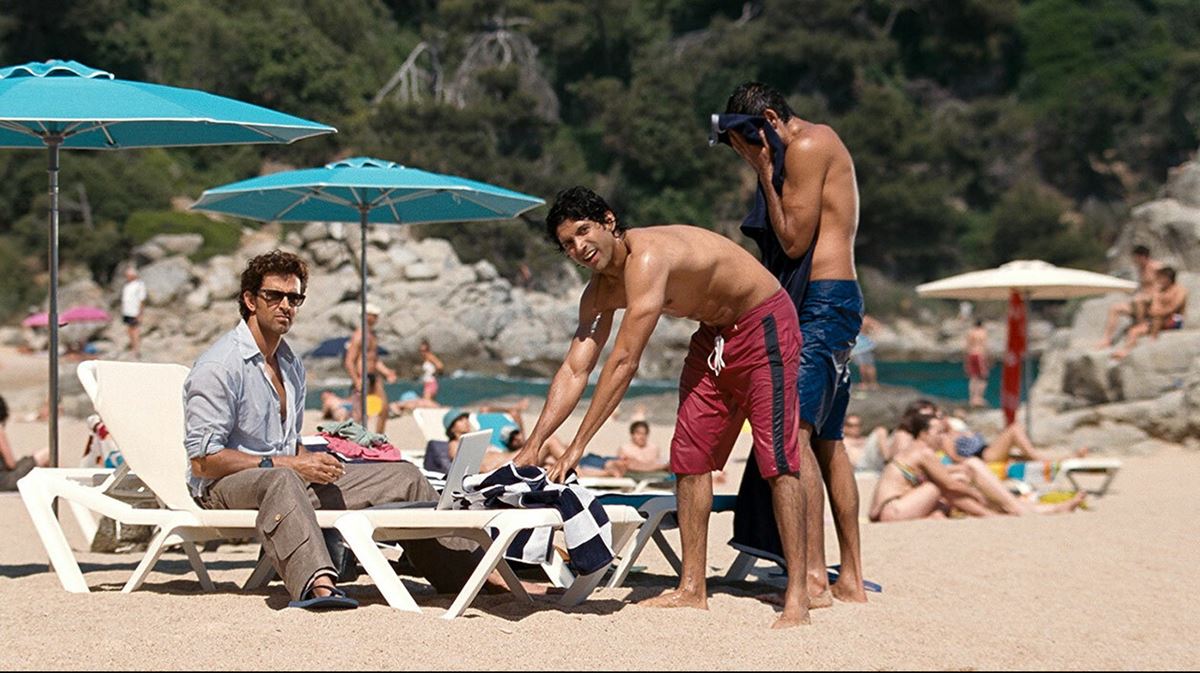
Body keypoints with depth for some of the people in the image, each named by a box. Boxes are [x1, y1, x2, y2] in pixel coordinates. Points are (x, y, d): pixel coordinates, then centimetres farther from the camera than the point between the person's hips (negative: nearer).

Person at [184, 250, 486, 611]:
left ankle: (467, 570, 8)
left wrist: (312, 462, 2)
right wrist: (288, 464, -19)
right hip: (223, 487, -8)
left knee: (404, 476, 2)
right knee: (279, 481, -44)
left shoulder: (292, 364, 18)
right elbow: (202, 459, -16)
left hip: (285, 476, 8)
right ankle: (318, 584, -69)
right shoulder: (218, 366, -10)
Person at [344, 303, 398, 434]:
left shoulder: (372, 335, 16)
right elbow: (349, 362, -17)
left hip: (374, 376, 9)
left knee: (384, 408, 9)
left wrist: (387, 372, 12)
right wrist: (357, 382, -23)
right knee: (360, 414, -9)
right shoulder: (359, 336, -12)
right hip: (362, 378, -9)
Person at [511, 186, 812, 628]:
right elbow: (575, 370, -2)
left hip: (764, 325, -9)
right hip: (714, 335, 9)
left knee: (777, 458, -14)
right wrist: (532, 446, -10)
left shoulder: (648, 256, -30)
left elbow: (624, 362, -33)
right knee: (689, 456, 5)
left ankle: (797, 599, -15)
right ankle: (692, 589, 10)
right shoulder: (601, 291, -2)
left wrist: (579, 444, -31)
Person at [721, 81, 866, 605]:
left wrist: (764, 171, -8)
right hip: (834, 302, 11)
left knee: (794, 430, -17)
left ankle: (813, 579, -21)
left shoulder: (806, 147, -10)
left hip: (822, 301, -11)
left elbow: (794, 240, -13)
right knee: (826, 441, 12)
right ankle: (851, 580, 16)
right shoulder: (820, 144, 21)